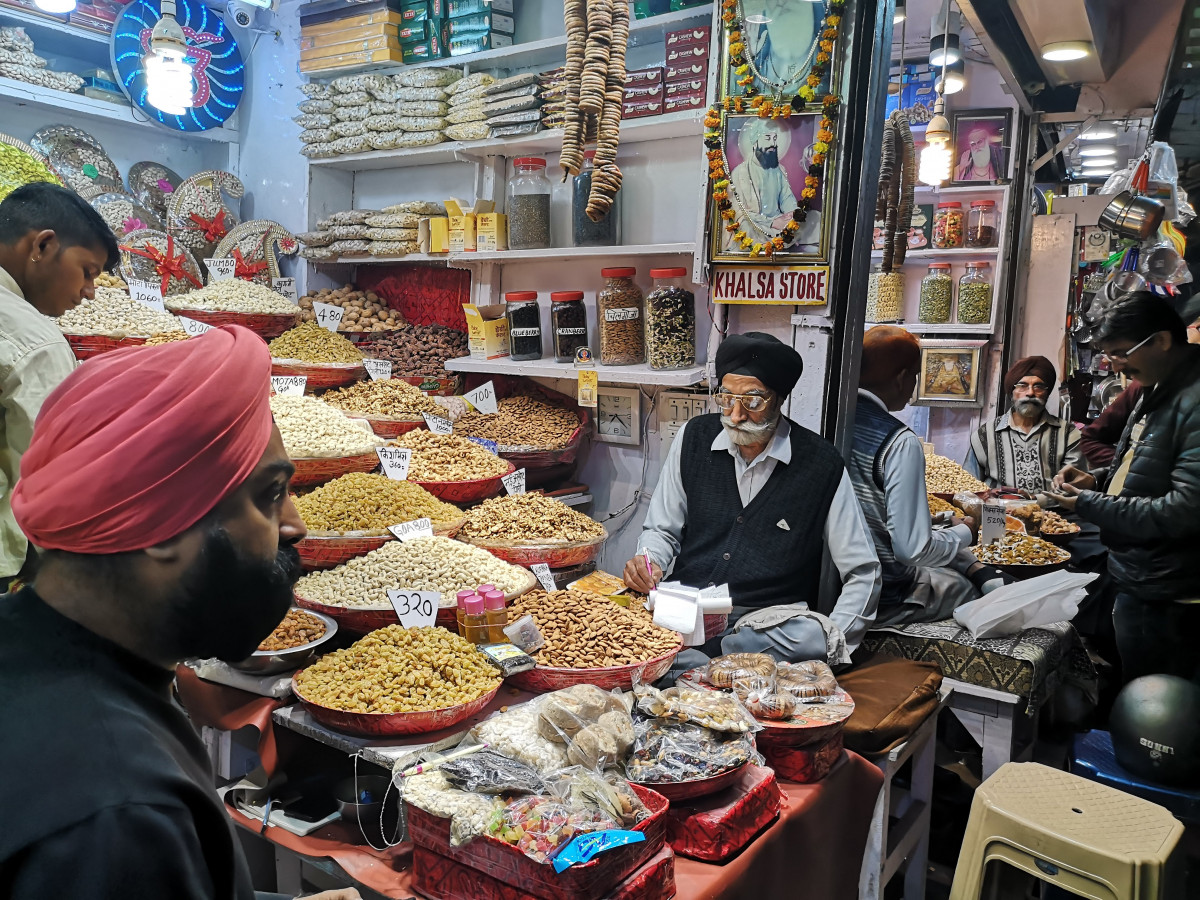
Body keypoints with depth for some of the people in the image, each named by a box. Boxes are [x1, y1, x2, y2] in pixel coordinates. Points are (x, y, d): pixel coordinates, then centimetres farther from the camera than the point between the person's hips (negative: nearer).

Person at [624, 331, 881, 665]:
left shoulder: (820, 464, -4)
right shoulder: (694, 438, 4)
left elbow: (863, 573, 1)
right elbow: (662, 529, 14)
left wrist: (829, 644, -13)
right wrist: (648, 562, -9)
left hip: (770, 623, -1)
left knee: (810, 635, -36)